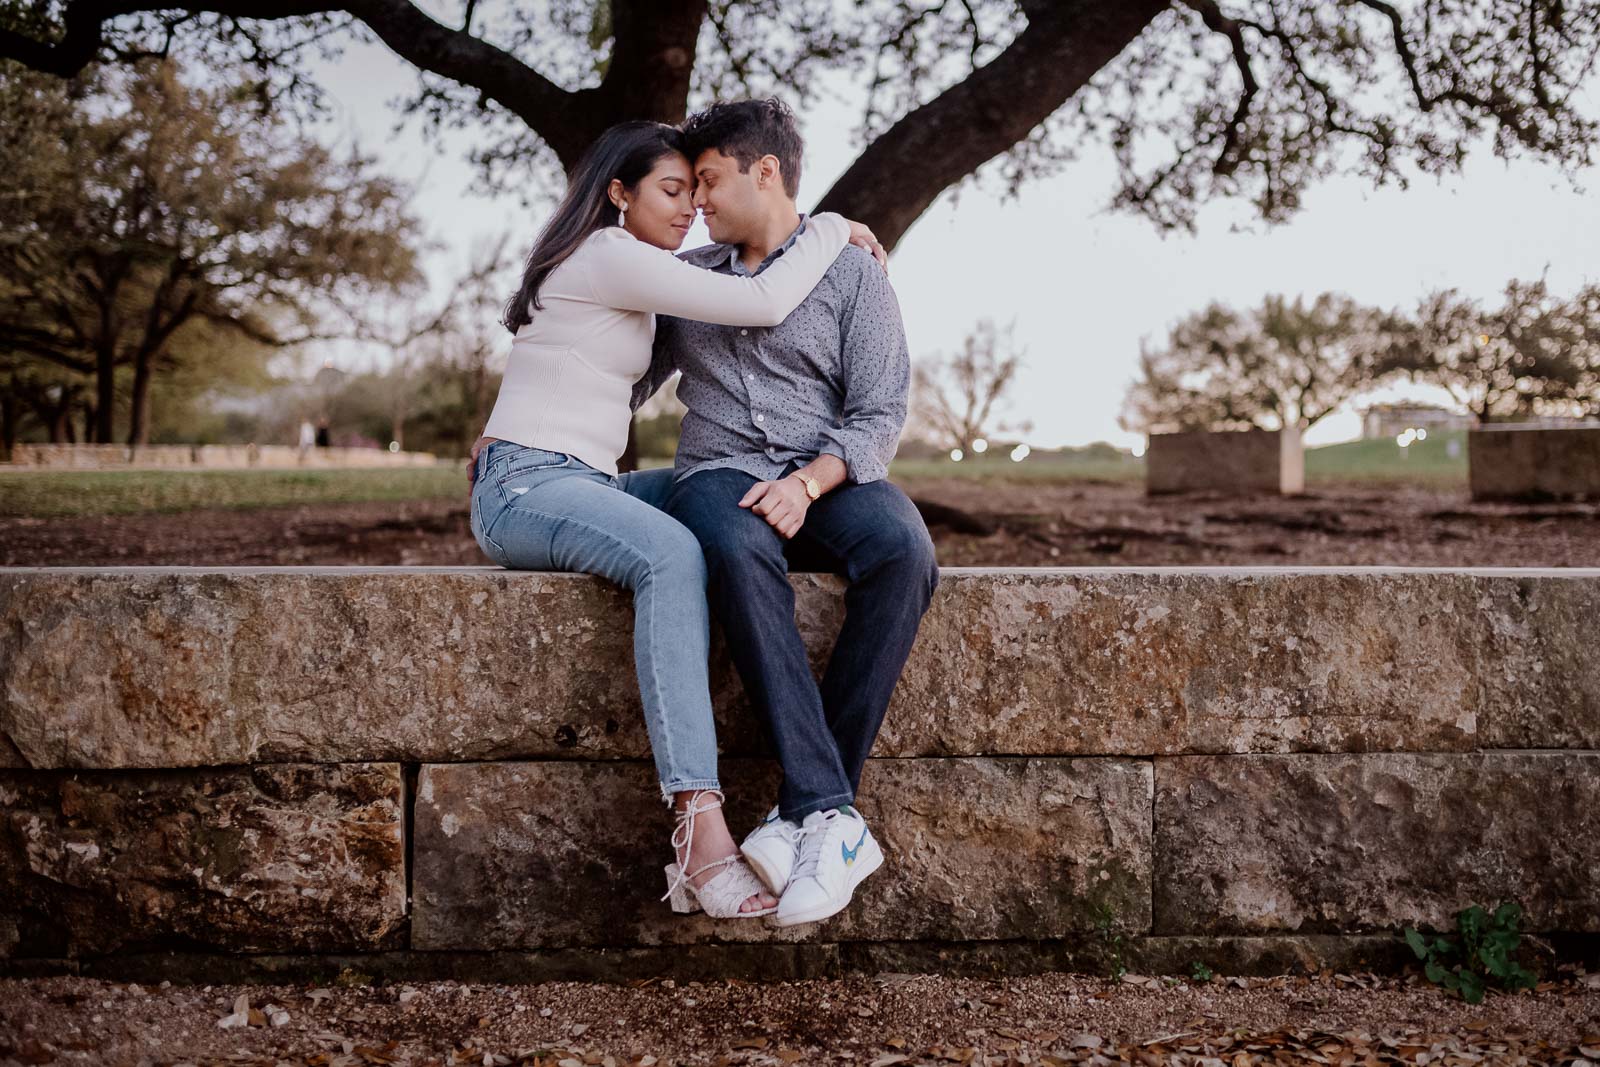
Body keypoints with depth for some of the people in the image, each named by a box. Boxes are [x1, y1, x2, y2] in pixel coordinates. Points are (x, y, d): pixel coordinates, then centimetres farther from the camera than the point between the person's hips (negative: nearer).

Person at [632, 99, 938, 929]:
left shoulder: (851, 274, 8)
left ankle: (804, 811, -33)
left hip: (830, 478, -1)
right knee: (737, 551, -38)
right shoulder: (687, 278, 19)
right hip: (719, 475, 1)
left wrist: (809, 482, -19)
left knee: (901, 548, -37)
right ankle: (831, 816, -42)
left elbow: (879, 415, -1)